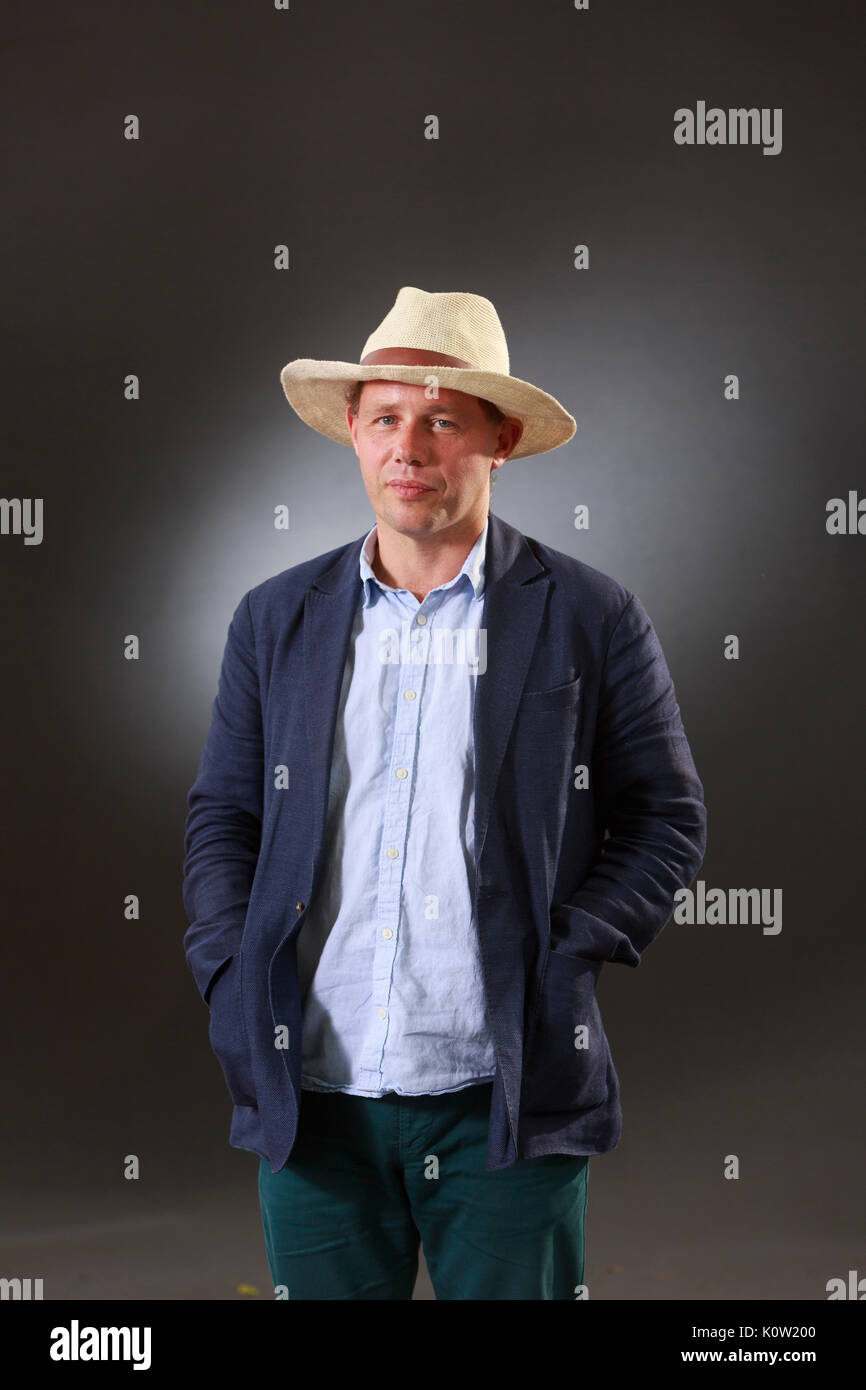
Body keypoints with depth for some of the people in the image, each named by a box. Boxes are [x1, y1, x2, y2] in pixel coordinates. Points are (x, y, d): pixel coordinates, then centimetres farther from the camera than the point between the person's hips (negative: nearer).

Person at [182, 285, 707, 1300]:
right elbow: (222, 817, 14)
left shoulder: (591, 619, 0)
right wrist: (227, 970, 0)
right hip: (314, 1098, 3)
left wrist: (568, 954, -8)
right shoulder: (276, 619, 9)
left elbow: (669, 819, 4)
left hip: (505, 1102, -2)